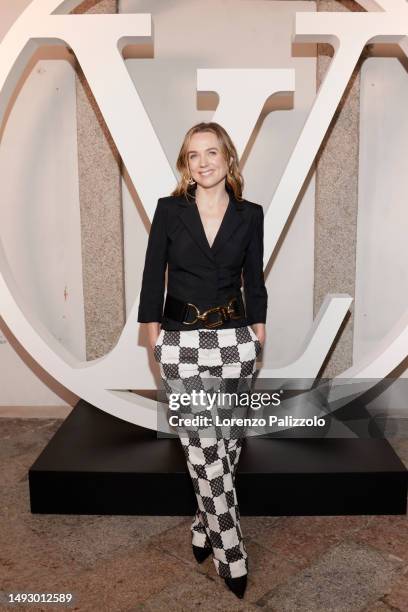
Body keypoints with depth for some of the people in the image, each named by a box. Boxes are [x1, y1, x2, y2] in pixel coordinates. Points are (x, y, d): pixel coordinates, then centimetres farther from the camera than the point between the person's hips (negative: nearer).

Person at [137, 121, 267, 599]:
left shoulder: (249, 214, 3)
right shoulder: (169, 210, -1)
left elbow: (254, 281, 8)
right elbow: (152, 277, 2)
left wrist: (258, 339, 6)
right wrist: (154, 338, 0)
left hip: (235, 343, 2)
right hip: (182, 345, -2)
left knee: (227, 443, 10)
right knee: (205, 453, -1)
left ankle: (204, 529, 33)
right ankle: (232, 556, 14)